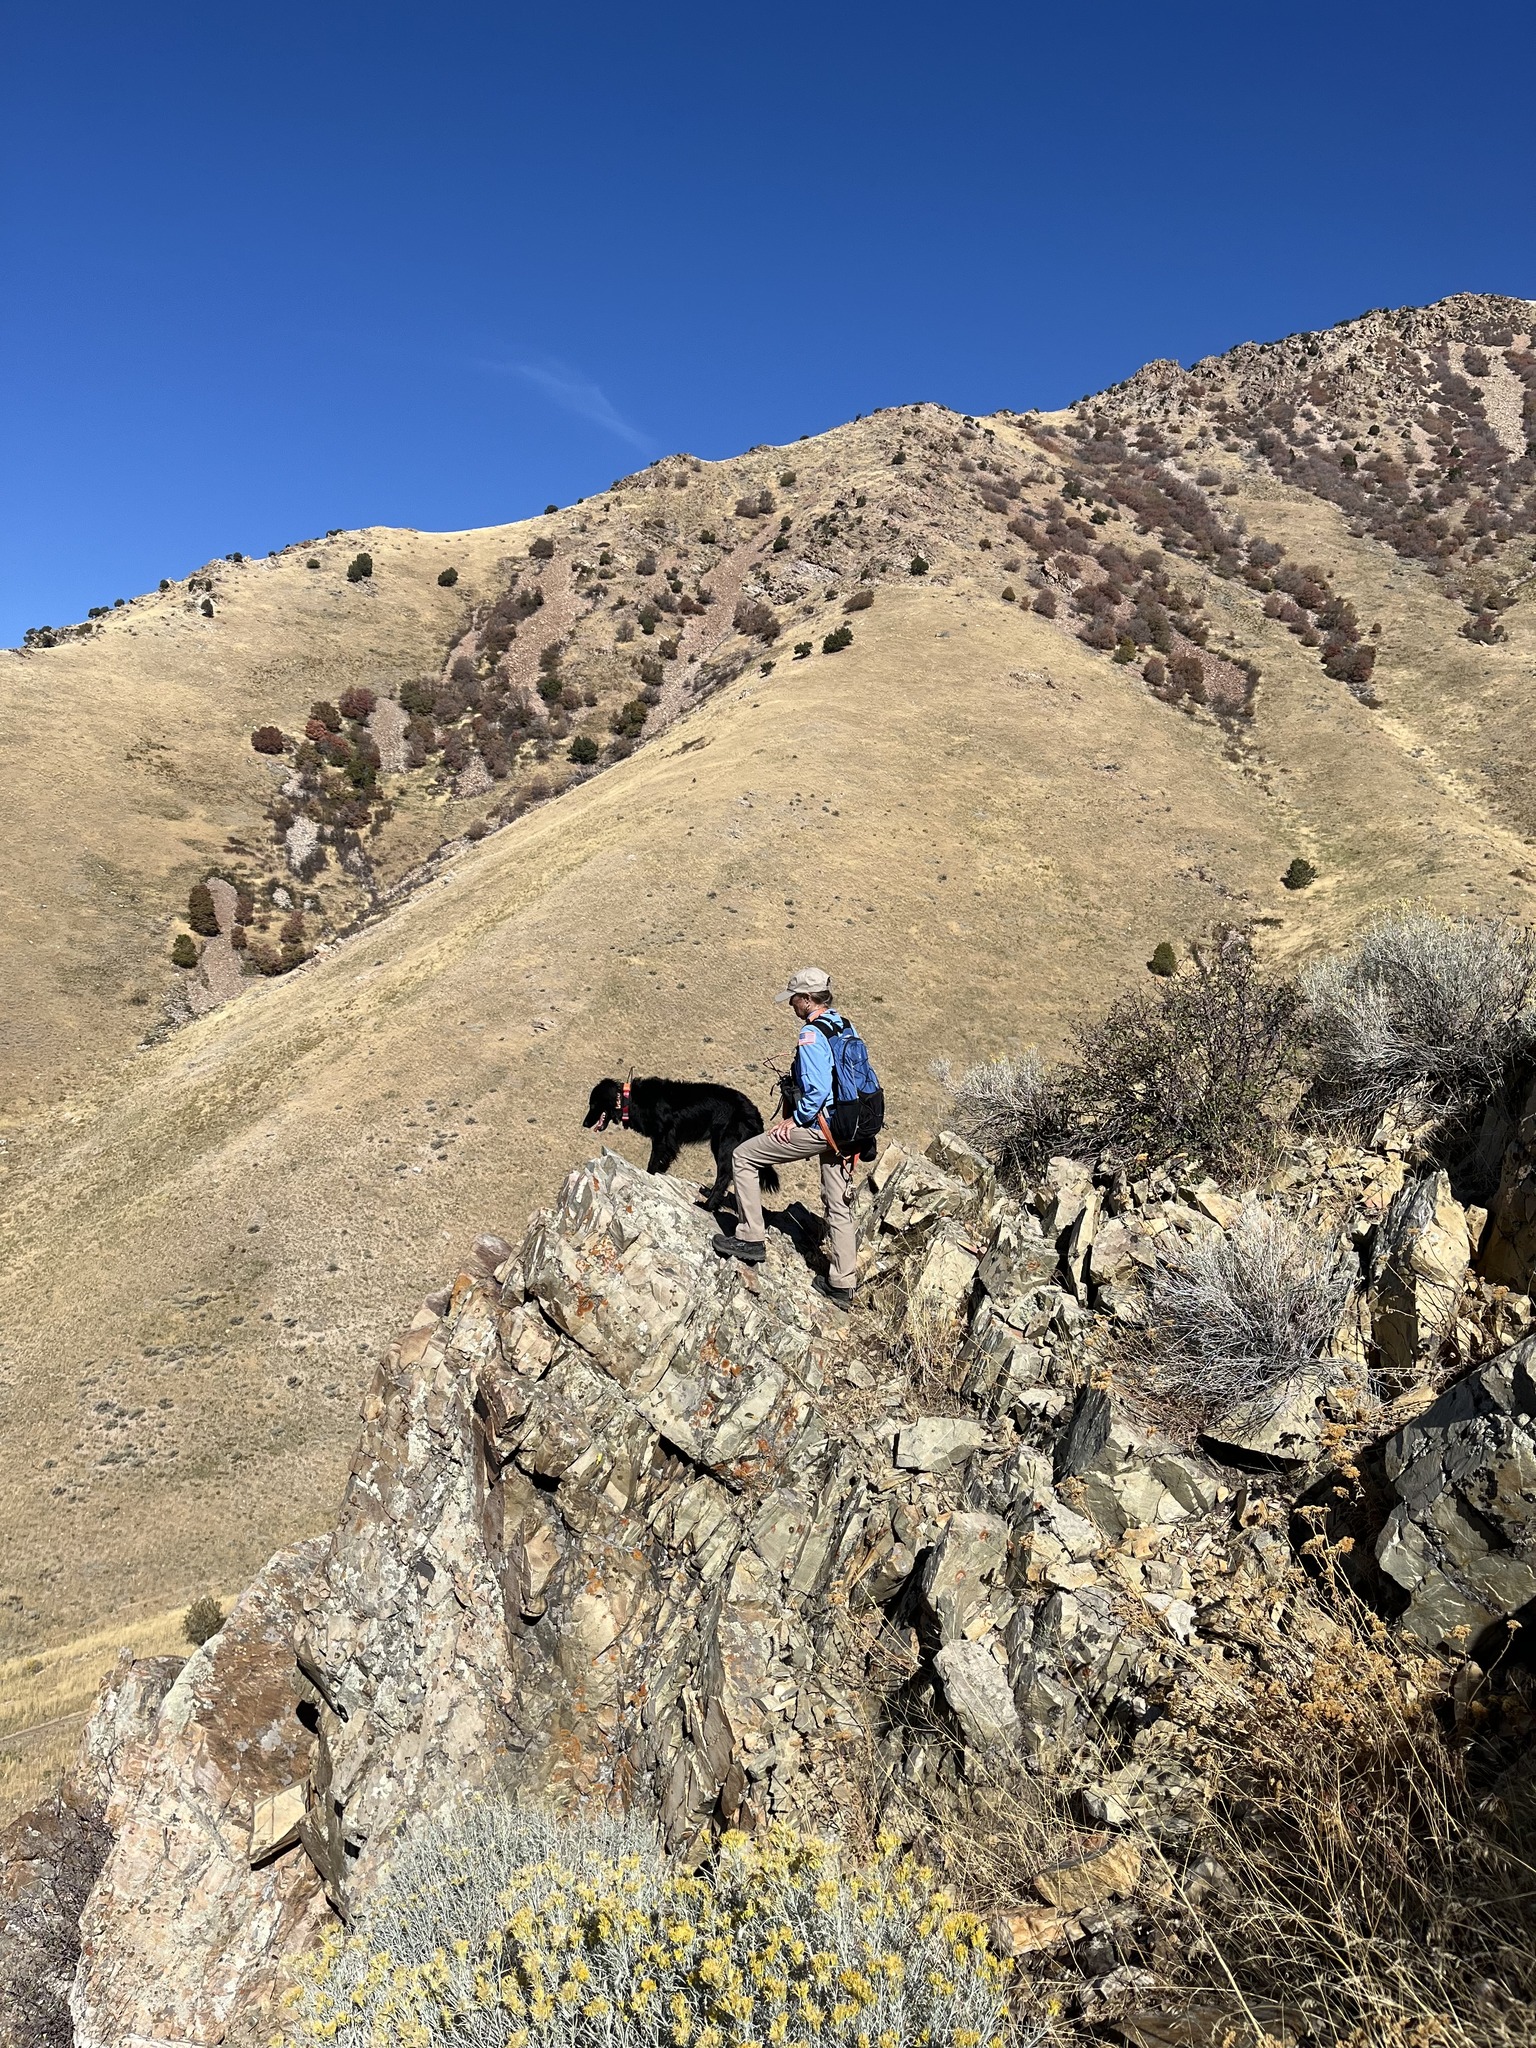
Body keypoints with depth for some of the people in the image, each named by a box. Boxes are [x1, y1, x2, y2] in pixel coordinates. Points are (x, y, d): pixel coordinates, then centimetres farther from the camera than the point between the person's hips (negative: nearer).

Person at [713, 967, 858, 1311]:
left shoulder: (810, 1034, -17)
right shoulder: (845, 1028, 10)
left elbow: (817, 1089, -25)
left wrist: (795, 1120, -11)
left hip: (817, 1126, -9)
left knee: (743, 1156, 5)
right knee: (839, 1206, 15)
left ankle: (750, 1238, 7)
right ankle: (841, 1286, 22)